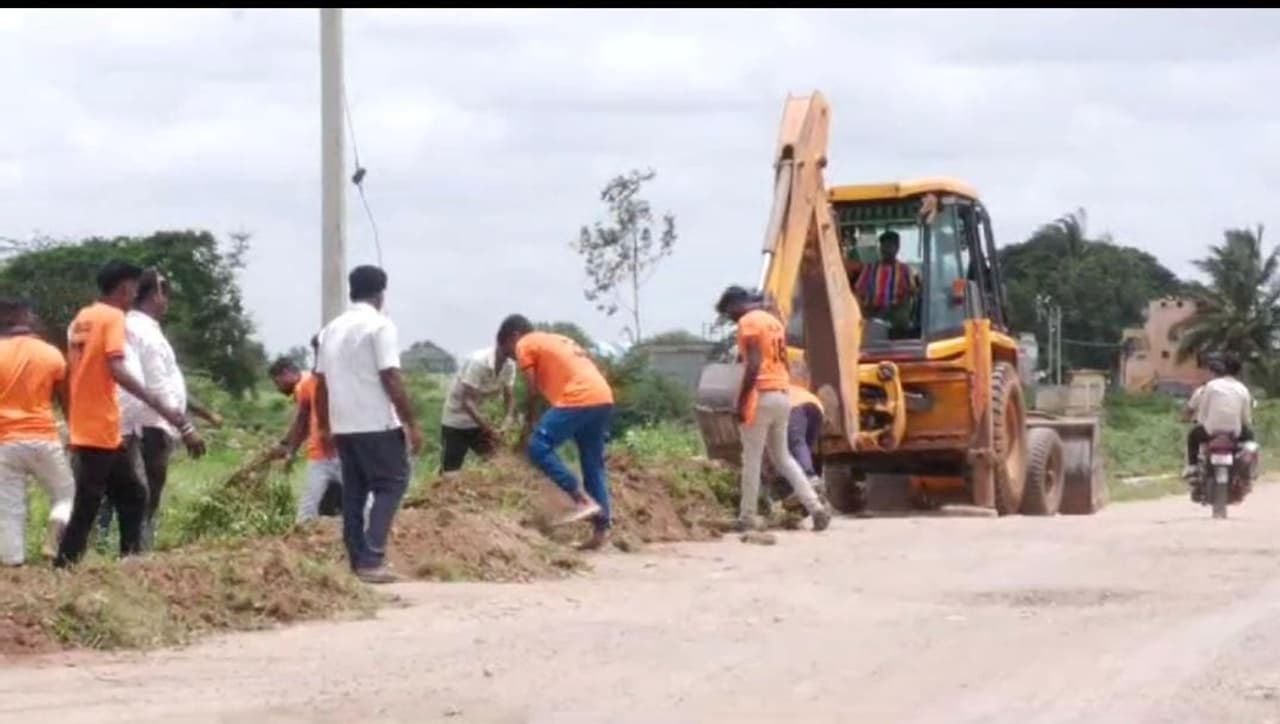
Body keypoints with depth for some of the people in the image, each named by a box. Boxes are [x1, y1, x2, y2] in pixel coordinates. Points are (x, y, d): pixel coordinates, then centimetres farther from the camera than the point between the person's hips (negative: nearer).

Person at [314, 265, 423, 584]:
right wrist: (412, 423, -12)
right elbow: (391, 380, -16)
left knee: (354, 493, 11)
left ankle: (358, 561, 11)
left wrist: (324, 426, 23)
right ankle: (372, 559, -12)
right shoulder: (380, 326, -10)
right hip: (377, 425, -7)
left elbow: (320, 384, 15)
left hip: (343, 426, 7)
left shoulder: (331, 329, 12)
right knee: (392, 484, -1)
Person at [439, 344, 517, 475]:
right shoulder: (478, 361, -30)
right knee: (450, 471, -5)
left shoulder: (509, 364, -10)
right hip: (456, 420, -7)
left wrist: (505, 427, -23)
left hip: (480, 420, 7)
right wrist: (491, 430, -34)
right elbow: (468, 401, -30)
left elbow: (510, 398, -4)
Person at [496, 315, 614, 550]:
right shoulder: (557, 340, 32)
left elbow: (534, 390, 2)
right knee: (593, 463, 13)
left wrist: (528, 426, 11)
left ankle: (584, 500, -13)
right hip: (603, 398, 9)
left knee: (538, 447, -6)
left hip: (579, 399, -9)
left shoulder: (525, 345, 9)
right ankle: (602, 528, 10)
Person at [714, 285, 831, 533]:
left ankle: (748, 517, 4)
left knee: (751, 460, 0)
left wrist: (741, 401, -15)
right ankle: (816, 507, 4)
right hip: (782, 394, 8)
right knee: (782, 457, 14)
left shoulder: (748, 322, -8)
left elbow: (753, 366, -17)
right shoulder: (773, 321, 19)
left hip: (762, 394, -8)